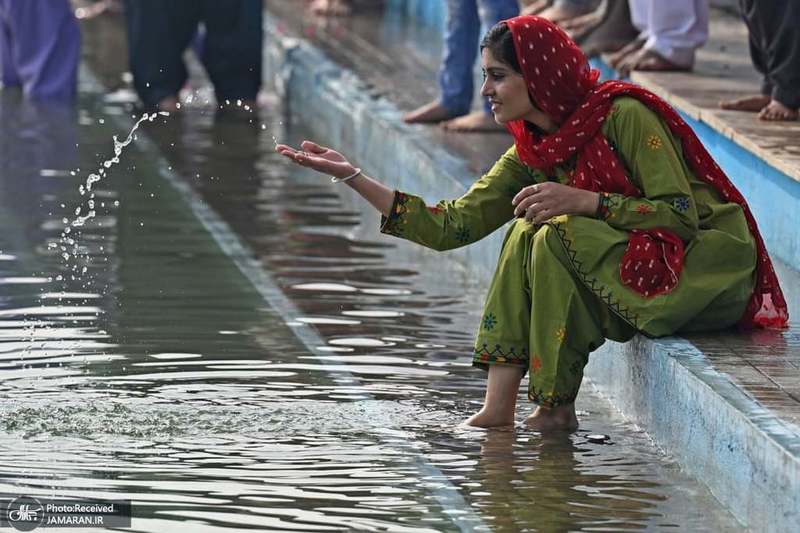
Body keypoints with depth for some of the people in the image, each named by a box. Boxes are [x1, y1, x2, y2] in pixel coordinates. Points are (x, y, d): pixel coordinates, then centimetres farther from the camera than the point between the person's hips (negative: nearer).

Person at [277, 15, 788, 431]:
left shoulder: (623, 115, -16)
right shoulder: (530, 157, 6)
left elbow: (682, 214, -19)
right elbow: (450, 226, 2)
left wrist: (586, 201, -27)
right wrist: (352, 177, -3)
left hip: (714, 267, -7)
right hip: (633, 268, 7)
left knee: (559, 236, -23)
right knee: (526, 233, -11)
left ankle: (557, 408, -15)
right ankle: (499, 409, -15)